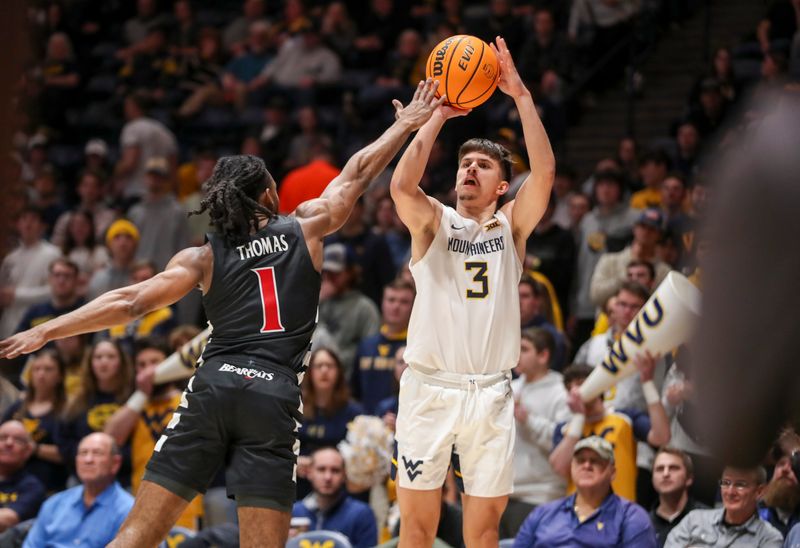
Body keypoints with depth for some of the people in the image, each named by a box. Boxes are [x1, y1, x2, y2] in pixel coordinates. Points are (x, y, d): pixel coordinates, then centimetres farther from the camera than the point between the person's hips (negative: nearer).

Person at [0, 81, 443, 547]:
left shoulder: (203, 258, 9)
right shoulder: (305, 230, 11)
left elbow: (130, 302, 1)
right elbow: (357, 175, 20)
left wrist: (45, 331, 5)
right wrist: (406, 125, 34)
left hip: (214, 385, 1)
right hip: (275, 394, -1)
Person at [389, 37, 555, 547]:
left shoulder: (511, 225, 9)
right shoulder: (433, 221, 5)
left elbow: (545, 171, -8)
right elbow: (402, 183, -17)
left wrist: (522, 95, -13)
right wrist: (438, 115, -12)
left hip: (490, 392, 1)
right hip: (430, 388, -1)